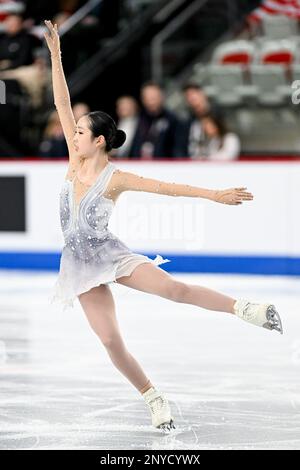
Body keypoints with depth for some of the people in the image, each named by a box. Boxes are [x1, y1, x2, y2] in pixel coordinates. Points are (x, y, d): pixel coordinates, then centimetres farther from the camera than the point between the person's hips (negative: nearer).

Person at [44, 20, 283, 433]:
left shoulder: (115, 179, -13)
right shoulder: (76, 161, -2)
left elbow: (166, 187, -15)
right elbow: (62, 105, -3)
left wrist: (214, 194, -21)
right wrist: (56, 56, -6)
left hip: (109, 253, -4)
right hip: (82, 263, 4)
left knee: (174, 289, -24)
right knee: (111, 341, 0)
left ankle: (243, 308, -8)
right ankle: (154, 398, 12)